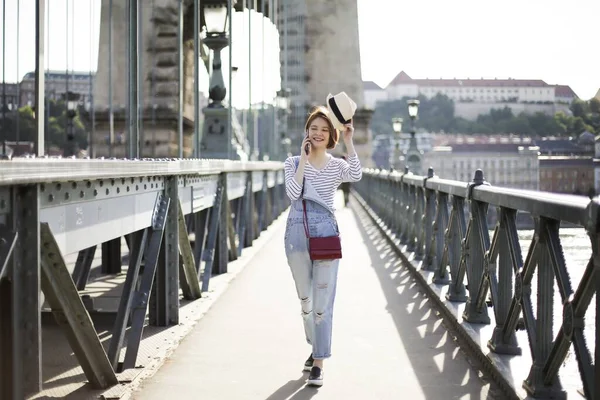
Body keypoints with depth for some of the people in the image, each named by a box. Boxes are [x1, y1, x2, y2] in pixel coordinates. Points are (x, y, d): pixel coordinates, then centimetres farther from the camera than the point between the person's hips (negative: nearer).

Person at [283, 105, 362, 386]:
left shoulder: (337, 165, 4)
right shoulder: (294, 162, 4)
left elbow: (356, 176, -19)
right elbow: (293, 193, -13)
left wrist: (349, 142, -20)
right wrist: (304, 160, -12)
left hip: (326, 234, -1)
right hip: (298, 233, 2)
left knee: (322, 301, -5)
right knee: (305, 298, 15)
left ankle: (319, 362, 1)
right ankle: (316, 347, 35)